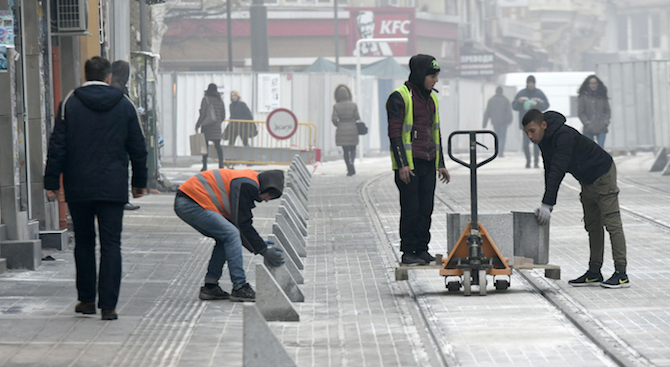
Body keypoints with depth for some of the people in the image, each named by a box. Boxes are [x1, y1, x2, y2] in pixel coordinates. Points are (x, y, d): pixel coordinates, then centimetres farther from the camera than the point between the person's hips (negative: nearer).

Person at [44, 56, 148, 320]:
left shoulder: (69, 104, -1)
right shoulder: (124, 106, 3)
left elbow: (57, 146, -4)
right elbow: (138, 148, 7)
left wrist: (51, 182, 0)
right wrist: (139, 182, 17)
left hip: (78, 188, 0)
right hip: (113, 187, 0)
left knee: (83, 243, 14)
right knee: (111, 244, -1)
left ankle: (87, 299, 18)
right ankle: (108, 305, -8)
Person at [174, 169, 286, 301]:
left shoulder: (246, 184, 20)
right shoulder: (247, 186, -13)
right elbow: (243, 225, -14)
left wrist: (263, 245, 13)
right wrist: (264, 250, -11)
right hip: (191, 204, -11)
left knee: (224, 239, 15)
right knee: (231, 235, -13)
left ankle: (210, 287, 15)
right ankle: (239, 288, -13)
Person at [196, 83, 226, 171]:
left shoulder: (206, 99, -6)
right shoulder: (220, 100, 8)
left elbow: (203, 114, -10)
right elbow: (223, 115, 12)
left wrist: (198, 125, -4)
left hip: (207, 126, -4)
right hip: (217, 126, 4)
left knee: (205, 145, 1)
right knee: (217, 145, 5)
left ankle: (204, 166, -1)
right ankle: (221, 164, -3)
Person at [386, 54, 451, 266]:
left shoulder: (431, 98, 16)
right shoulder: (400, 97, -9)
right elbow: (394, 133, -12)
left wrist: (440, 164, 18)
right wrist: (402, 164, -18)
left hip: (428, 163, 7)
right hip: (409, 165, -7)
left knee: (426, 209, 8)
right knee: (411, 209, -4)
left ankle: (422, 249, 16)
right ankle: (408, 252, 3)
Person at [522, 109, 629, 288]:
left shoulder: (564, 136, -32)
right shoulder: (545, 140, -2)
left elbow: (558, 171, -37)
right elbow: (550, 171, 5)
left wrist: (547, 204, -39)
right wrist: (547, 204, -3)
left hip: (603, 176, -10)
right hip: (587, 181, 10)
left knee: (612, 224, -10)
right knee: (592, 226, 12)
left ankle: (621, 274, -11)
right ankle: (594, 273, 18)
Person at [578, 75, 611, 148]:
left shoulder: (602, 96, 8)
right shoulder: (583, 96, 1)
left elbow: (607, 110, 12)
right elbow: (580, 112, 0)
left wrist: (605, 122, -3)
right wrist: (587, 123, -11)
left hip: (601, 129, 1)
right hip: (588, 129, -1)